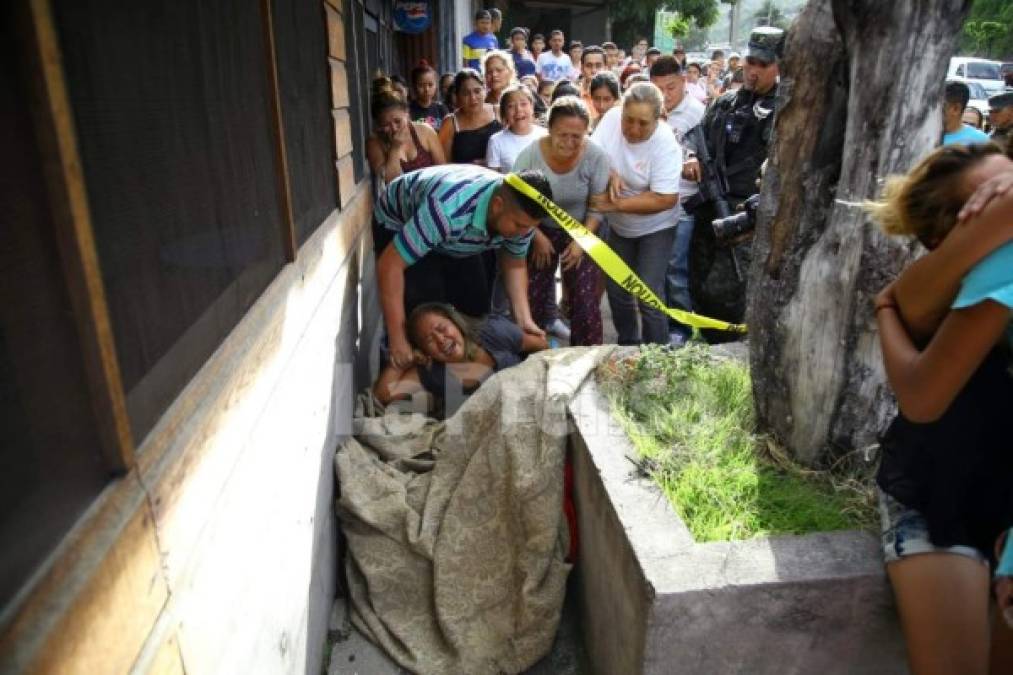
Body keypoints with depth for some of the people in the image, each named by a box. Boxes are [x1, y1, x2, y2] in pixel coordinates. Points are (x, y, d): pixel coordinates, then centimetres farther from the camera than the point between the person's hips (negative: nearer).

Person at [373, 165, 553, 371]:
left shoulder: (520, 214, -24)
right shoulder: (448, 209, -45)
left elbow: (515, 264, -7)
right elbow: (389, 265, -40)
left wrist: (524, 320, -21)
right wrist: (398, 340, -40)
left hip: (457, 239, 6)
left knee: (477, 308, -1)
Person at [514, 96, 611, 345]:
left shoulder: (596, 157, -22)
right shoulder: (529, 155, -22)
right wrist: (537, 236, -12)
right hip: (540, 231, 1)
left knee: (585, 301, -4)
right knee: (533, 296, 10)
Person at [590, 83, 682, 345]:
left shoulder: (665, 144, -27)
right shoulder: (612, 117, -14)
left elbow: (665, 199, -29)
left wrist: (616, 204, -30)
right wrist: (610, 174, -28)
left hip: (655, 227, -5)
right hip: (618, 224, 5)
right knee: (615, 287, 13)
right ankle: (627, 343, 34)